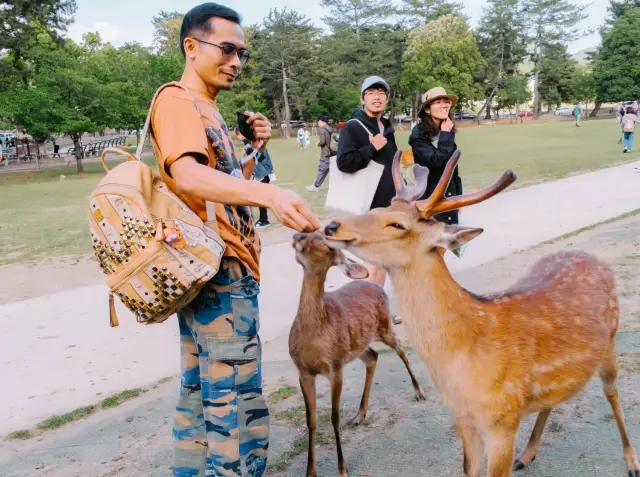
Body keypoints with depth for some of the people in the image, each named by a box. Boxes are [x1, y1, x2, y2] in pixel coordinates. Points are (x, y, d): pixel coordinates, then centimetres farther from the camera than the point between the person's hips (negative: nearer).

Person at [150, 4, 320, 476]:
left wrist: (256, 147, 7)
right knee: (238, 410, -9)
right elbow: (187, 175, -30)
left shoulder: (208, 109, 19)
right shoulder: (177, 100, -10)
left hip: (223, 271, 10)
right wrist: (270, 194, -45)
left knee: (201, 395, 18)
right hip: (219, 272, -10)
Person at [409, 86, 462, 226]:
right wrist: (446, 135, -16)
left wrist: (458, 197, 15)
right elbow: (435, 161, -25)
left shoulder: (446, 132, 8)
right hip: (430, 199, -7)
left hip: (450, 198, 7)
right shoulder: (419, 133, -13)